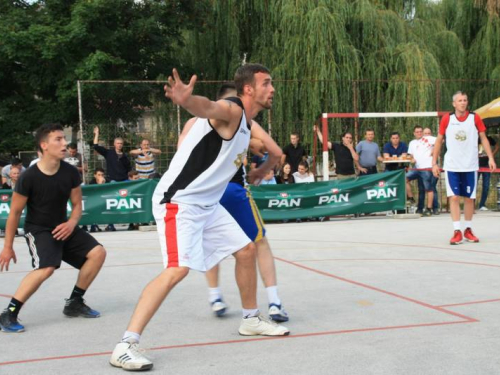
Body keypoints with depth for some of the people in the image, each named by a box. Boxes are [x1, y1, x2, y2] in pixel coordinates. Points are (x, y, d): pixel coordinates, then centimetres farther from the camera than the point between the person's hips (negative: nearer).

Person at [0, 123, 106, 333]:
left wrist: (72, 223, -17)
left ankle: (75, 303, 12)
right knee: (47, 267, -30)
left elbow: (77, 204, 5)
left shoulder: (70, 173, -7)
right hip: (37, 230, -6)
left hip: (63, 227, 6)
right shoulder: (29, 177, -20)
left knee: (97, 252, -3)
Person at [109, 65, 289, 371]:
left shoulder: (246, 124, 15)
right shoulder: (231, 110, -14)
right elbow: (208, 108, -40)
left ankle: (251, 319, 36)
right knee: (178, 269, -23)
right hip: (180, 201, -10)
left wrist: (260, 170, 33)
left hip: (207, 204, 10)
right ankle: (126, 346, -20)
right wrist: (187, 100, -61)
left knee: (246, 250, 17)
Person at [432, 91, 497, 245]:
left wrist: (490, 158, -7)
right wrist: (434, 163, 1)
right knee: (454, 197, -7)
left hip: (470, 166, 1)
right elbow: (439, 141, 5)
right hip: (452, 166, -1)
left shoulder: (475, 118, -1)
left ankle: (468, 230, 19)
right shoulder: (446, 119, -1)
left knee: (469, 198, 6)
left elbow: (484, 138, 4)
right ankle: (457, 232, -5)